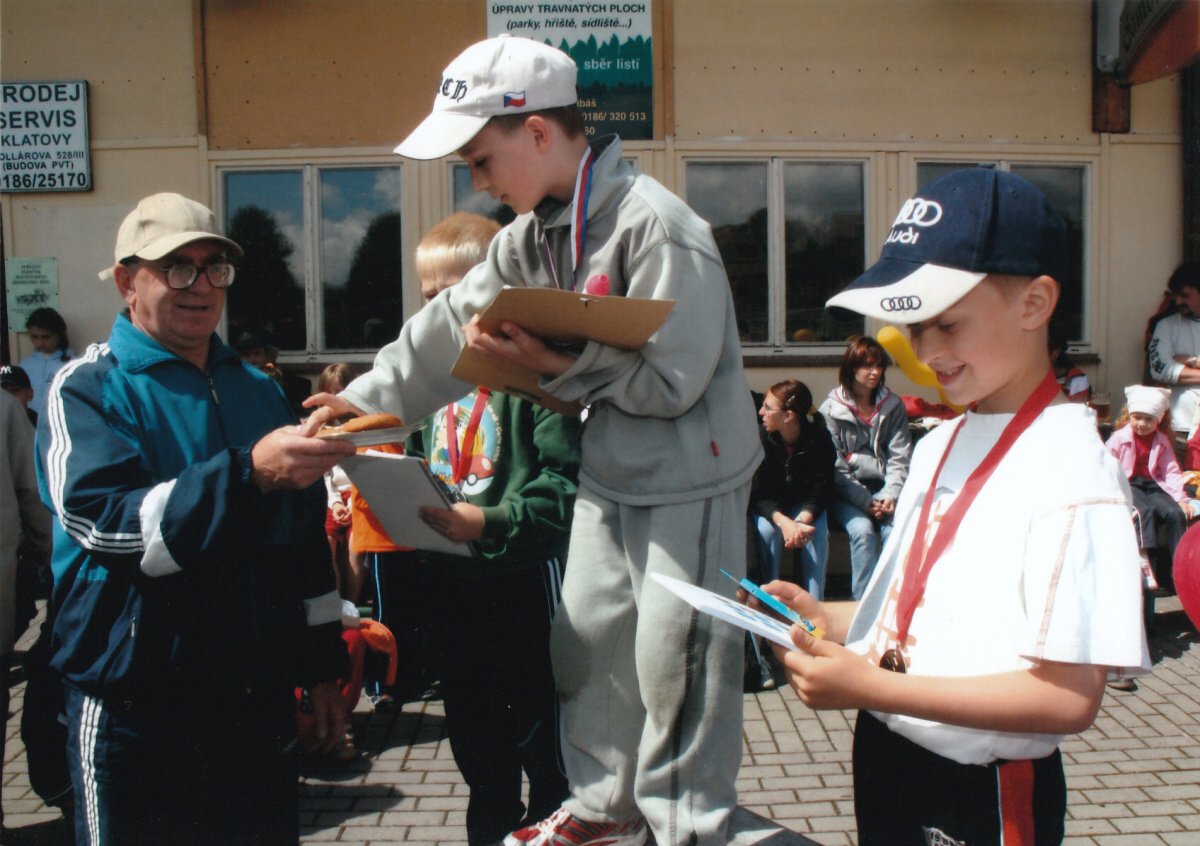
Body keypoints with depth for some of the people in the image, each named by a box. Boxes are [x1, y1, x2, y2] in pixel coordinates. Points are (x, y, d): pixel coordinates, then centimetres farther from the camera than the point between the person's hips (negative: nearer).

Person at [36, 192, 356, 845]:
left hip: (260, 696, 5)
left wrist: (321, 667, 14)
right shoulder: (88, 390, -6)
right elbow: (104, 520, -24)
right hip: (138, 710, -5)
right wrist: (251, 473, -36)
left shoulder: (257, 390, 12)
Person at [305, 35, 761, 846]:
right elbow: (452, 326, 7)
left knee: (675, 658, 2)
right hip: (610, 469, 9)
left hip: (687, 479, -8)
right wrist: (365, 400, 3)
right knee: (587, 642, 18)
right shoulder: (533, 235, 4)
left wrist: (554, 365, -22)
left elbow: (669, 380, -24)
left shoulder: (655, 227, -22)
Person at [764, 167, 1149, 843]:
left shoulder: (1069, 469, -19)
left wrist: (869, 686, -26)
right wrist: (826, 619, -1)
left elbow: (1069, 699, -23)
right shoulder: (938, 446, 7)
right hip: (885, 761, 7)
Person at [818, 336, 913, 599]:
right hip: (846, 493, -2)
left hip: (882, 489, 2)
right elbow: (834, 466, -5)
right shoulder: (831, 409, 0)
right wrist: (864, 501, -14)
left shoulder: (893, 406, 10)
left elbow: (900, 458, 6)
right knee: (862, 529, -30)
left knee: (894, 529, -27)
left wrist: (891, 494, -11)